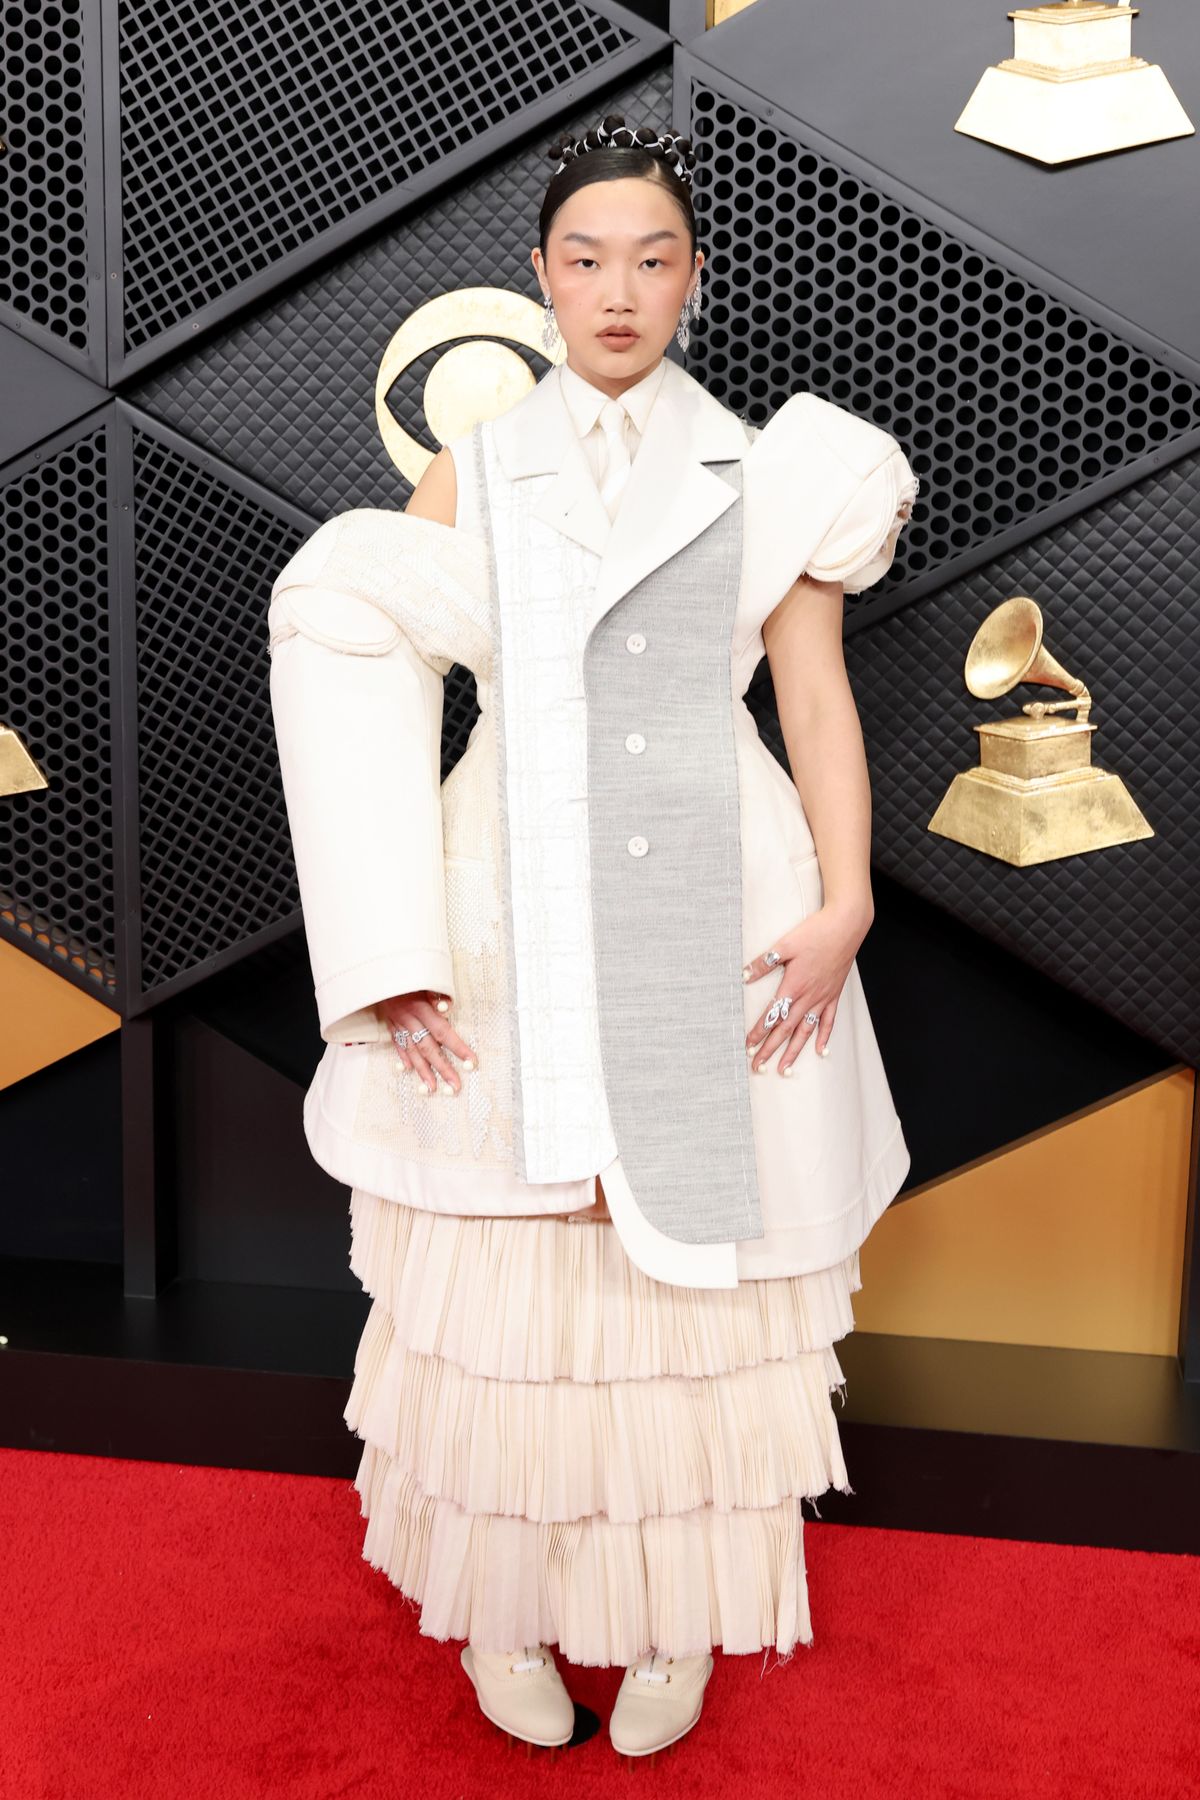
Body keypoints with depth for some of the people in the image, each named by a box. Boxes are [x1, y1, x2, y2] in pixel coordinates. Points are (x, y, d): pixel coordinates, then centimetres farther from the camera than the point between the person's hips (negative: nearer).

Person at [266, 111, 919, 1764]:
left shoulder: (771, 477, 7)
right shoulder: (468, 480, 6)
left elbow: (821, 705, 3)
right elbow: (367, 710, 2)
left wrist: (842, 903, -12)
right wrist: (397, 954, -7)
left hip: (720, 931, 0)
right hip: (514, 930, 0)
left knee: (702, 1277, 7)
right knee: (511, 1283, 6)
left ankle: (678, 1608, 27)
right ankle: (508, 1600, 28)